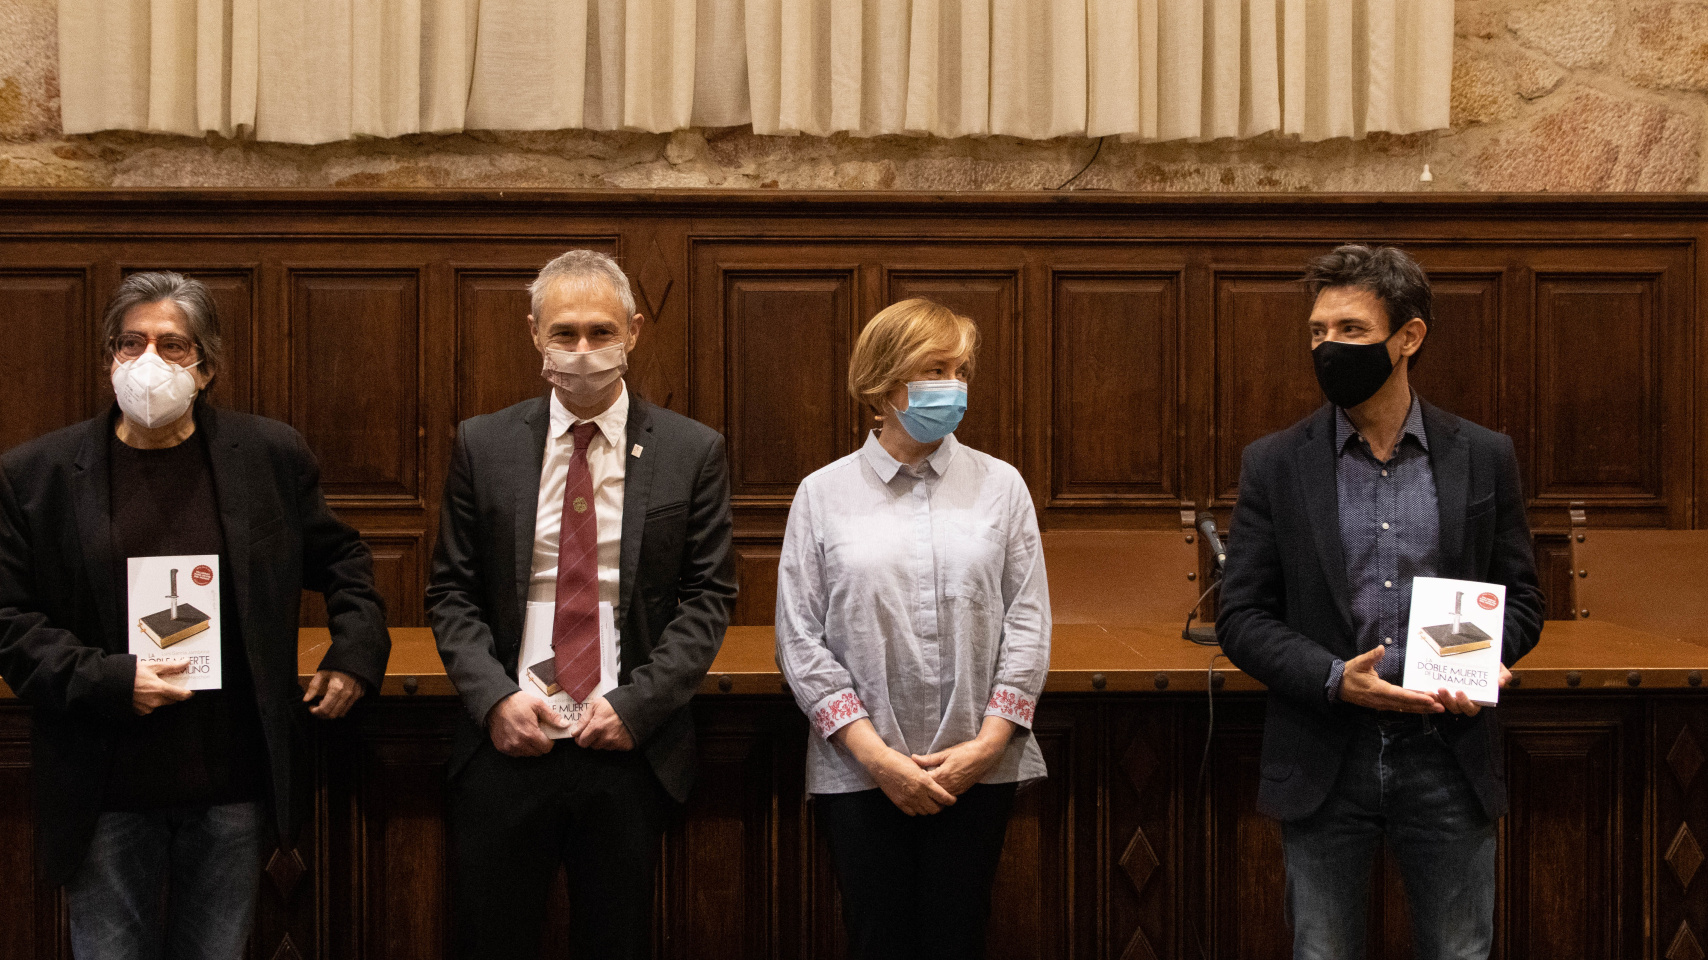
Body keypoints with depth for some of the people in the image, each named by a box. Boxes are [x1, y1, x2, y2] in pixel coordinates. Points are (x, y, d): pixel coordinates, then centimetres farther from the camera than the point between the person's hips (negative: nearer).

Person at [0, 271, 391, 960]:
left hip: (232, 785, 1)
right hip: (106, 796, -1)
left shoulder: (270, 456, 4)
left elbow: (341, 559, 17)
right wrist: (109, 681, -13)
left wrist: (355, 651, 3)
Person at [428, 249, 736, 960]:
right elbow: (451, 593, 5)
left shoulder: (693, 453, 1)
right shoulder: (483, 445, 4)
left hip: (632, 747, 0)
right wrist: (494, 697, -10)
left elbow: (709, 597, 0)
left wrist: (634, 704, -11)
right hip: (506, 743, 1)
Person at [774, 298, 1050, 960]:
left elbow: (1027, 621, 4)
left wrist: (989, 742, -6)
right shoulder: (823, 495, 3)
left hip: (977, 771, 1)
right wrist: (875, 754, -8)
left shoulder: (1000, 486, 7)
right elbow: (799, 641, 0)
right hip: (859, 776, -1)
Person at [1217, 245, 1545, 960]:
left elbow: (1520, 599, 9)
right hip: (1324, 760, 0)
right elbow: (1240, 617, 0)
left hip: (1448, 757, 1)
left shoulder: (1484, 458, 4)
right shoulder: (1276, 464, 2)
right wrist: (1335, 679, -17)